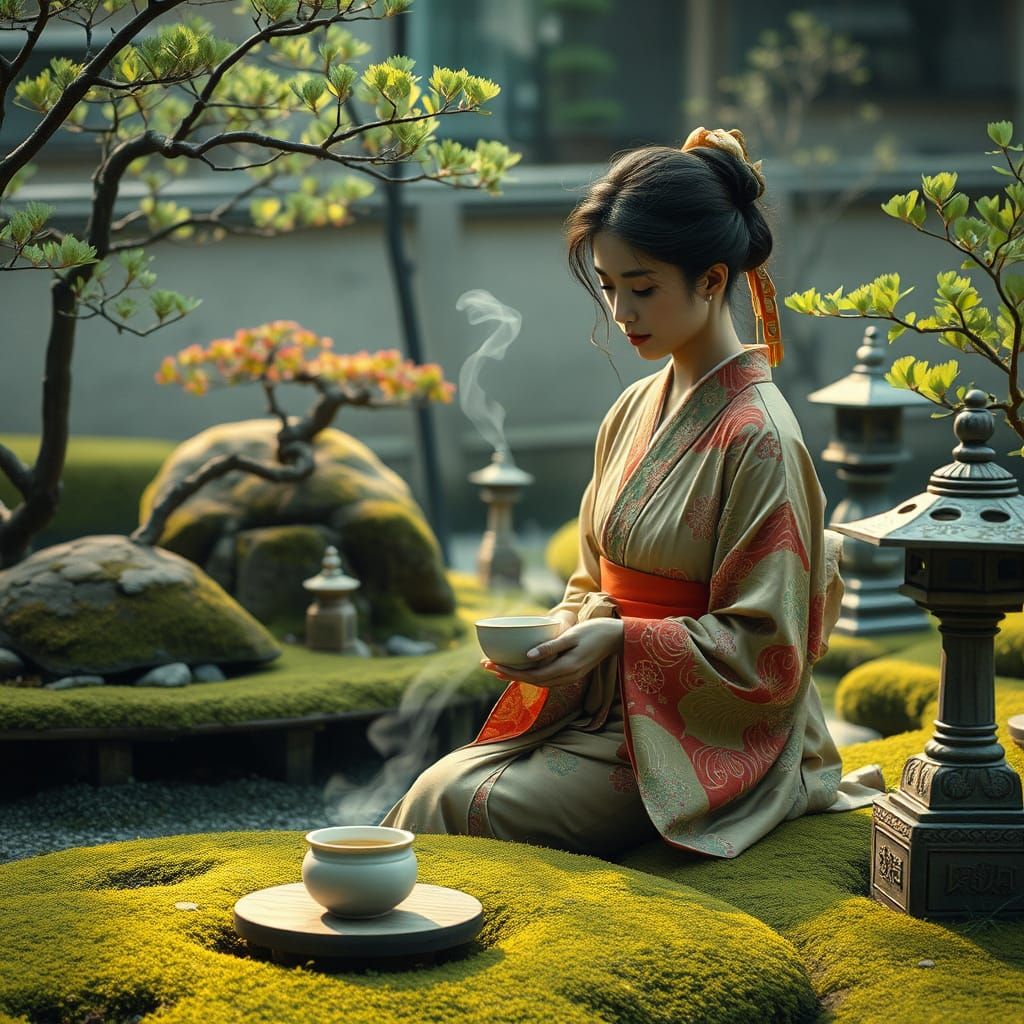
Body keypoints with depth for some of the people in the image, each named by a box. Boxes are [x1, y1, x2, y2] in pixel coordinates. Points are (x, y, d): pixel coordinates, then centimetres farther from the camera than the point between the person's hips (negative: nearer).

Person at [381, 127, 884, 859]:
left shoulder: (755, 439, -16)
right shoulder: (637, 410, 8)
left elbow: (766, 653, -16)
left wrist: (622, 641, -23)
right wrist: (563, 638, -5)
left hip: (710, 740, -7)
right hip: (611, 709, 7)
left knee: (466, 804, -21)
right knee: (444, 784, -14)